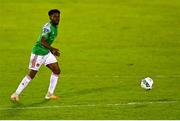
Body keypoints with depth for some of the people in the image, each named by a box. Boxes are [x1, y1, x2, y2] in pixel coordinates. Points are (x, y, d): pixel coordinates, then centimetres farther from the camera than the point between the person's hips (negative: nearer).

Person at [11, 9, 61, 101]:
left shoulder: (55, 27, 8)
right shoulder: (47, 27, -21)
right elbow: (42, 41, -31)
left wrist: (51, 50, 24)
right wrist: (52, 49, -35)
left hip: (47, 52, 9)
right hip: (38, 53, -9)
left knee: (56, 71, 2)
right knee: (31, 74, -5)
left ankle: (50, 94, 10)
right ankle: (16, 94, 5)